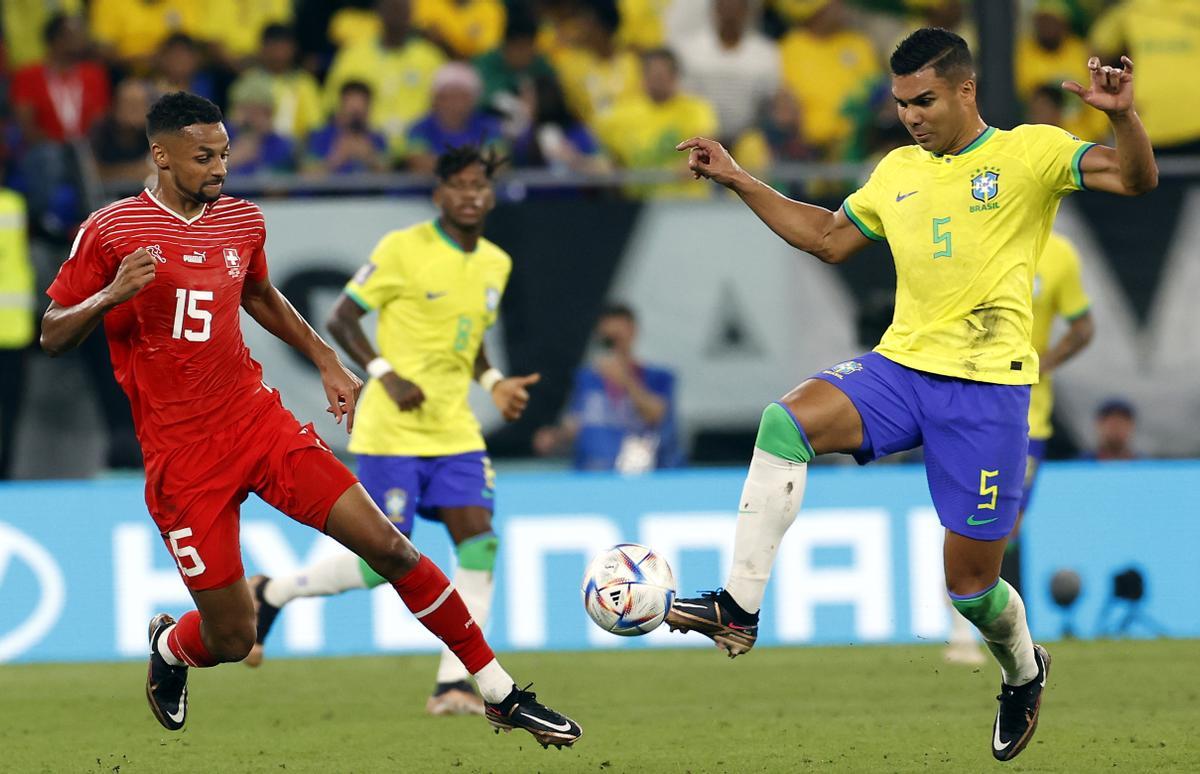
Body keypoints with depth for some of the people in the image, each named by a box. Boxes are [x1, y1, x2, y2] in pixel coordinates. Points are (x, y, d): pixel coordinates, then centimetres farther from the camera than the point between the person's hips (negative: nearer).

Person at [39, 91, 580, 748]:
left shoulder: (242, 220, 7)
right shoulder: (110, 231, -9)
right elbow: (52, 336, -6)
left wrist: (327, 363, 24)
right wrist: (112, 295, -24)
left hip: (260, 422, 4)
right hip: (182, 459, -4)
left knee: (389, 547, -9)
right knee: (232, 639, -3)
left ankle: (502, 695, -1)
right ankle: (169, 647, 36)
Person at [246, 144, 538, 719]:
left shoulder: (495, 264, 10)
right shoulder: (404, 249, -9)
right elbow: (341, 317, -5)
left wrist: (493, 382, 6)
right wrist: (385, 375, -18)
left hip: (455, 430, 6)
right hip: (394, 431, -6)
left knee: (479, 544, -10)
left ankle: (453, 684, -6)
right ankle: (269, 595, 18)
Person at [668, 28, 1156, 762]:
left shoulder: (1030, 152, -3)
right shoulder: (898, 170, 14)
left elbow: (1136, 179, -15)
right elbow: (828, 237, 28)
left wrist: (1124, 116, -36)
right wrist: (739, 181, 23)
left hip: (989, 383, -5)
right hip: (901, 365, 5)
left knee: (971, 581, 0)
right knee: (787, 419, -25)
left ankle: (1024, 673, 35)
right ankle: (739, 610, -26)